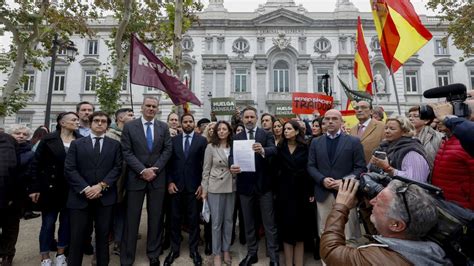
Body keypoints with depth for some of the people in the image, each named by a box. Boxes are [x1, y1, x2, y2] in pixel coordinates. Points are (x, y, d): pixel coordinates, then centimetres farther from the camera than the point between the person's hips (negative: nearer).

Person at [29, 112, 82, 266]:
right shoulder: (48, 140, -4)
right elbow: (36, 164, -3)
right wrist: (35, 188, -6)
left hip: (72, 189, 2)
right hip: (51, 188, -1)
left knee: (67, 222, 13)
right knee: (48, 223, 8)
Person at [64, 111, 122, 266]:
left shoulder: (115, 145, 8)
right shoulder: (77, 144, 8)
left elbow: (117, 168, -1)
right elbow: (69, 169, -1)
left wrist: (101, 185, -13)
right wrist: (85, 188, -12)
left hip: (105, 196, 0)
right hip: (80, 196, 0)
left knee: (103, 235, 9)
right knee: (77, 236, 5)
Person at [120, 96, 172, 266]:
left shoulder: (164, 127, 6)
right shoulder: (129, 126, 1)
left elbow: (167, 150, 2)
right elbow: (126, 152, -5)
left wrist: (154, 170, -9)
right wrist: (142, 170, -14)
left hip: (157, 178, 2)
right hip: (136, 178, -1)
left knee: (155, 218, 10)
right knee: (132, 219, 5)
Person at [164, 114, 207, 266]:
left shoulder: (202, 140, 0)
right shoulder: (173, 140, 6)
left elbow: (205, 164, -2)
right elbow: (169, 163, 5)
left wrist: (202, 184, -7)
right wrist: (170, 182, -4)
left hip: (194, 185, -1)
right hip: (176, 185, 2)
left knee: (194, 219, 8)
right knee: (175, 218, 11)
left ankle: (193, 249, 24)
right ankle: (174, 249, 27)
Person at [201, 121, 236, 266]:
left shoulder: (234, 146, 2)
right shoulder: (211, 147, -5)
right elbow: (206, 169, -4)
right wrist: (204, 189, -5)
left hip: (231, 187, 3)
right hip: (215, 187, -3)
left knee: (228, 220, 13)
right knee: (217, 221, 5)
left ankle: (226, 250, 30)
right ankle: (217, 253, 22)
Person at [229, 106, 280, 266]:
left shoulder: (266, 134, -1)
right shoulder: (237, 138, 5)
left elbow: (274, 150, -17)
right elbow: (232, 155, -8)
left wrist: (262, 150, -39)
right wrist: (232, 165, -30)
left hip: (263, 183, -2)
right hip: (245, 184, 2)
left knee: (269, 222, 7)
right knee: (248, 222, 16)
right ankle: (251, 253, 32)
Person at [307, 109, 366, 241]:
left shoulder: (354, 141, 3)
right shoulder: (316, 142, 10)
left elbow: (361, 168, -1)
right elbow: (310, 166, 6)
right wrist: (322, 179, -10)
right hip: (323, 193, 2)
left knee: (348, 234, 4)